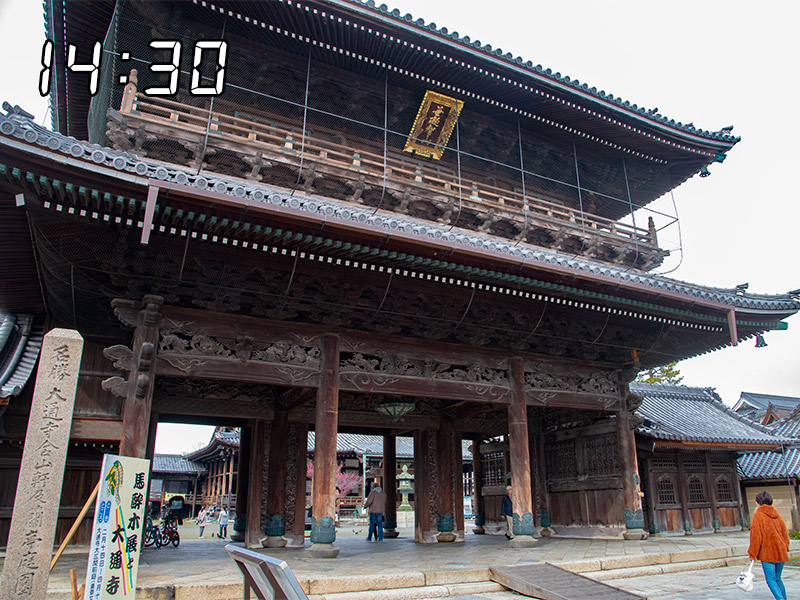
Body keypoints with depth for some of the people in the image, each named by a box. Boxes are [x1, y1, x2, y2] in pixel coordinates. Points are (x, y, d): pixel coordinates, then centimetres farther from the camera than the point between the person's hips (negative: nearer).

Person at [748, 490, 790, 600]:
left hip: (767, 554, -7)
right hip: (781, 553, 7)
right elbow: (785, 533, 13)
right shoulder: (777, 515, 8)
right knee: (777, 578, 18)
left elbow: (756, 536, -13)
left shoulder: (758, 516, -10)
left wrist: (752, 553, -6)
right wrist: (785, 549, 24)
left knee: (771, 579, -4)